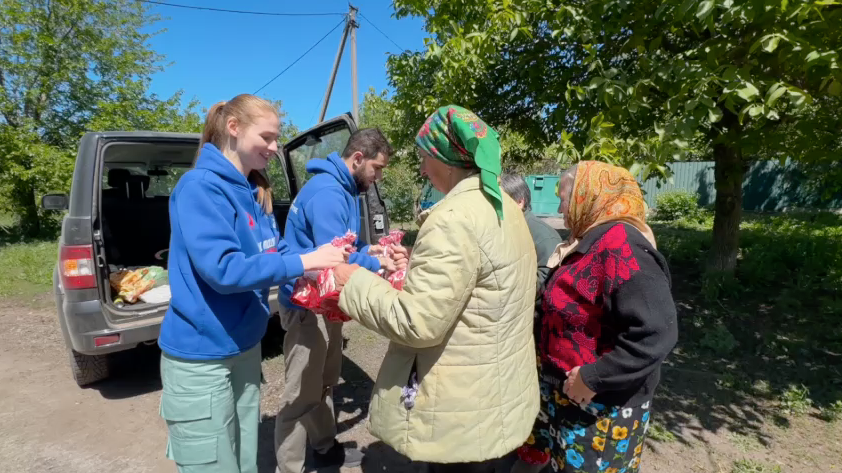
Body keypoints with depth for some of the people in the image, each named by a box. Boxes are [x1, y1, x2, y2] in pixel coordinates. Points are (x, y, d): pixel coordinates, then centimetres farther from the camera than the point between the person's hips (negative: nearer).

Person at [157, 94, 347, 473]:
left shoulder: (256, 192, 6)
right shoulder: (200, 186, -18)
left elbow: (273, 254, 9)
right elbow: (223, 270, -27)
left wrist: (323, 255, -7)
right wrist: (304, 262, -25)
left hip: (245, 349, 8)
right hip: (201, 359, -7)